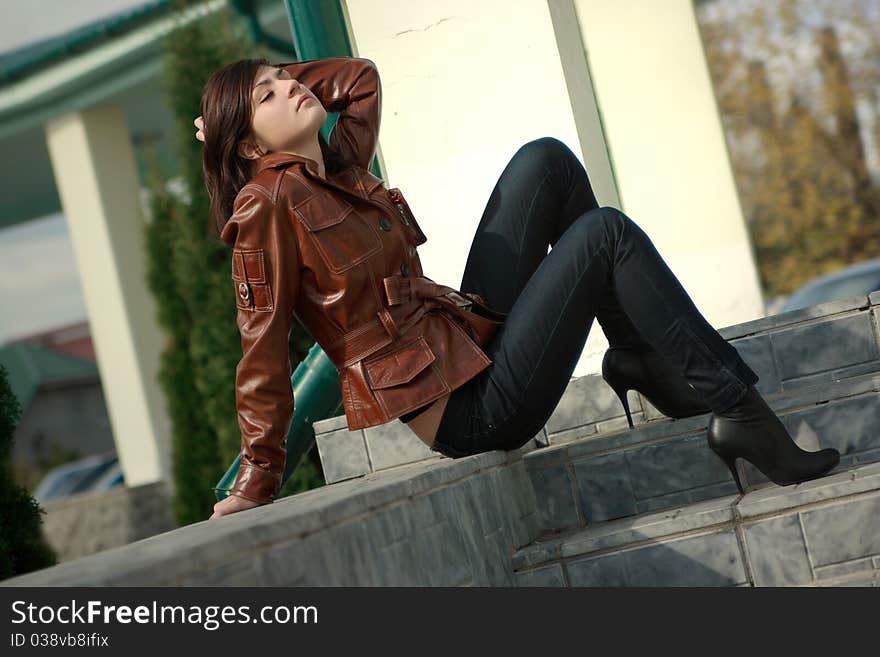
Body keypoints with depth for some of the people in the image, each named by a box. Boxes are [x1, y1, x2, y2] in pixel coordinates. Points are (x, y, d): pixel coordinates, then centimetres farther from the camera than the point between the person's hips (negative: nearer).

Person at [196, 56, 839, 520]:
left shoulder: (340, 167, 11)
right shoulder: (269, 200, -13)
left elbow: (361, 75, 29)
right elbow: (264, 352, -14)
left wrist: (268, 70, 19)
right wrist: (255, 487, -13)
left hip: (469, 338, 9)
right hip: (467, 408, -9)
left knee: (545, 160, 7)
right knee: (605, 231, -10)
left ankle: (643, 360, 11)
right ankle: (740, 413, -2)